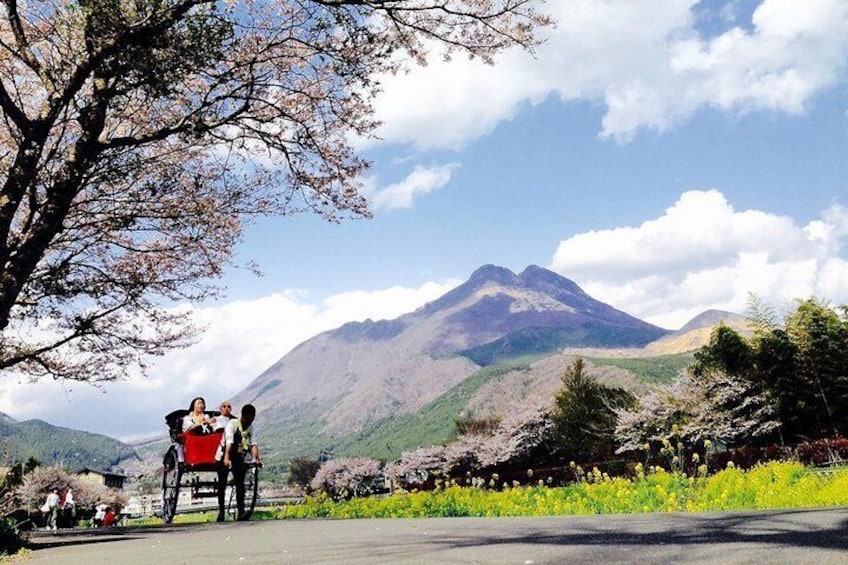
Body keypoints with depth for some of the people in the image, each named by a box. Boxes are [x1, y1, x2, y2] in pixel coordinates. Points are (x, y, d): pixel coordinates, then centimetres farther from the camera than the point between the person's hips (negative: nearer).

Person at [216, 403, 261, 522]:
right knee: (222, 483, 0)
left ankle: (241, 512, -10)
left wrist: (256, 458, -26)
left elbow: (253, 443, -9)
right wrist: (226, 458, -42)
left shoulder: (250, 427, 1)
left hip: (239, 458, 4)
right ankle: (221, 511, 7)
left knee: (240, 483, -6)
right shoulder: (232, 424, -17)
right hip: (224, 456, -4)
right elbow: (229, 441, -30)